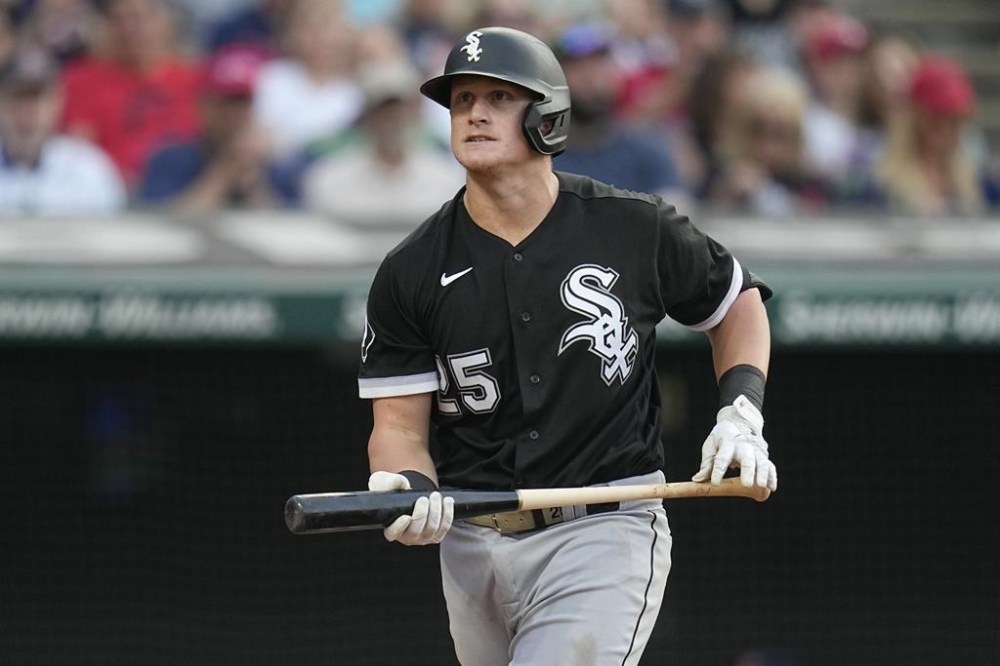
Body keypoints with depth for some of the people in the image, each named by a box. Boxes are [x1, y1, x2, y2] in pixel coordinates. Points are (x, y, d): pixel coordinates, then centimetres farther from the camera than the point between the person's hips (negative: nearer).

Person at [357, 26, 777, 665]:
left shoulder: (636, 228, -3)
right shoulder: (410, 272, -1)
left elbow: (738, 302, 14)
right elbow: (399, 422, -1)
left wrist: (742, 418, -1)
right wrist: (409, 488, -24)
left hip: (605, 534, -4)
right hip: (474, 547, 4)